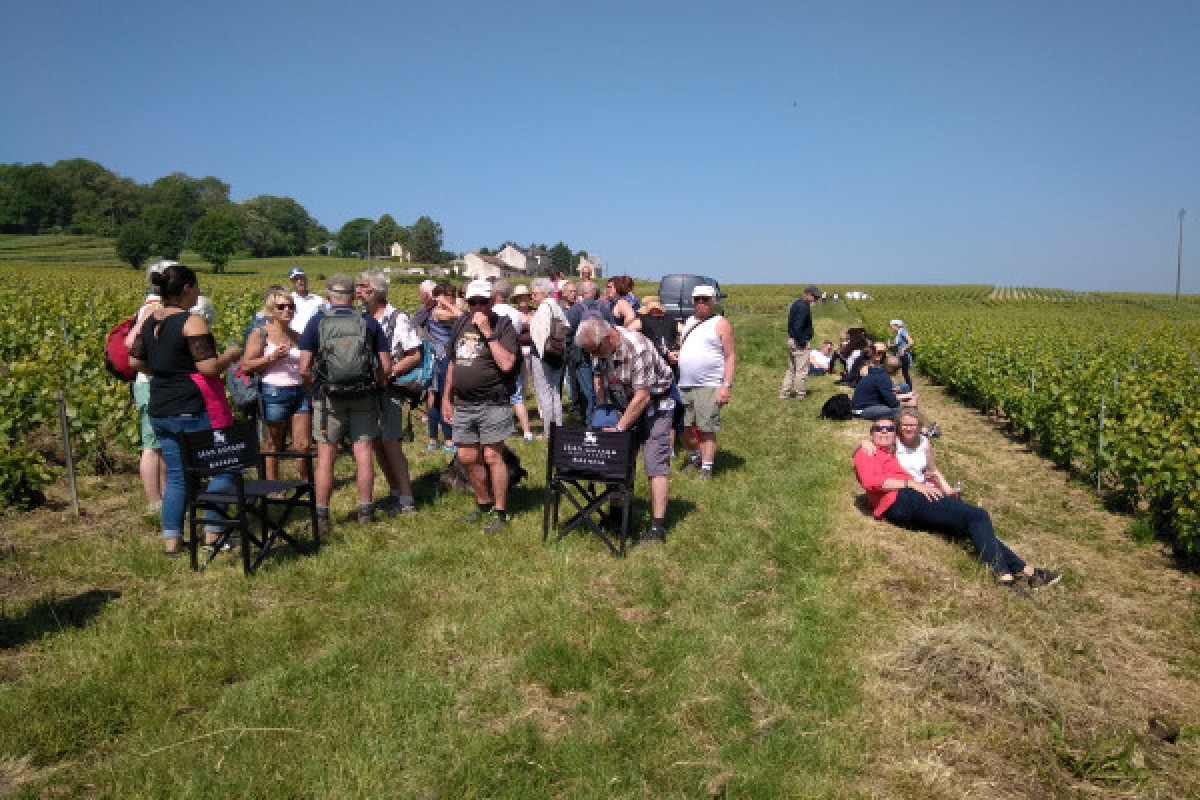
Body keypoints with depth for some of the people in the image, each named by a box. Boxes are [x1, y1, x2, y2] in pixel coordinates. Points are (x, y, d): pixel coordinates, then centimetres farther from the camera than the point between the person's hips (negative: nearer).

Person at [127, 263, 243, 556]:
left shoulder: (149, 319, 9)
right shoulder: (192, 321, -15)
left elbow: (135, 362, 15)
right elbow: (210, 367, -21)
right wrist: (231, 355, -3)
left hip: (159, 411, 8)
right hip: (192, 411, -8)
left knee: (176, 475, 16)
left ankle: (171, 539, 17)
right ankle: (212, 531, 10)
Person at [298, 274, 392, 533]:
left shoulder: (317, 321, -1)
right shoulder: (369, 321, 1)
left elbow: (304, 368, -6)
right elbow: (386, 367, -1)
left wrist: (315, 388, 11)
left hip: (328, 395, -1)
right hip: (364, 397, 1)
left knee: (326, 456, 5)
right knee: (363, 452, 7)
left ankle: (321, 515, 10)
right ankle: (365, 510, 15)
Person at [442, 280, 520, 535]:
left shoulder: (503, 326, -6)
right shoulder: (461, 326, 14)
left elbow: (506, 364, -20)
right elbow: (453, 364, 21)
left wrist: (488, 333, -19)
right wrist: (446, 398, 18)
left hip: (492, 404, -6)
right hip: (463, 405, 7)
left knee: (492, 457, -5)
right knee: (467, 458, 11)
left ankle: (500, 513, 7)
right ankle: (484, 504, 30)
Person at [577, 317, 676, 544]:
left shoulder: (637, 348, -32)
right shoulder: (598, 347, -9)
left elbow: (643, 397, -31)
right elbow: (598, 376, 9)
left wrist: (618, 429, -27)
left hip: (655, 402, -7)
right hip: (623, 401, 7)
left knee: (655, 461, -13)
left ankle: (658, 526, -13)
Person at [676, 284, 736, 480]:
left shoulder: (721, 323, -1)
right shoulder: (689, 322, 19)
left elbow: (731, 356, -6)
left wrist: (726, 385, -14)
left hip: (708, 387, -6)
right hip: (684, 385, 6)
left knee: (706, 430, -5)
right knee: (684, 427, 10)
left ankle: (706, 469, 3)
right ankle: (694, 457, 33)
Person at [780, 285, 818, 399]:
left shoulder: (796, 304, 14)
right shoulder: (804, 307, -17)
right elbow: (798, 326, -25)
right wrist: (802, 342, -19)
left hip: (791, 340, 10)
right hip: (800, 342, -10)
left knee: (791, 369, 15)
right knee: (802, 370, -1)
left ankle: (784, 392, 15)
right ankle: (800, 394, 6)